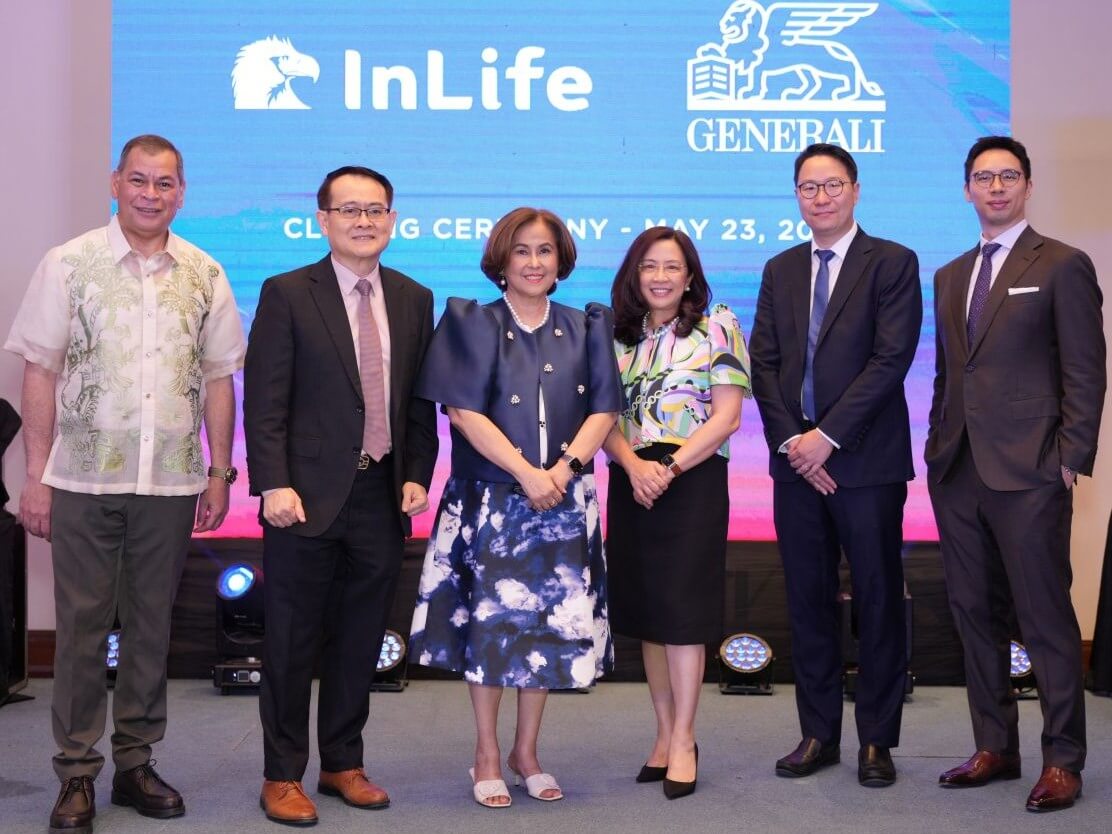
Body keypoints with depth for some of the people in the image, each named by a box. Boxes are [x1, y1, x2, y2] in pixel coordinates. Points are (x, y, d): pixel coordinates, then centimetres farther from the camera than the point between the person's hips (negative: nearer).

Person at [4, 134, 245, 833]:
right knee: (81, 627, 4)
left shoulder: (205, 275, 6)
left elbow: (218, 379, 10)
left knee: (152, 625, 10)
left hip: (171, 483, 2)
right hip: (83, 479, -2)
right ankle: (77, 775, 13)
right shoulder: (69, 265, 0)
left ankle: (136, 763, 22)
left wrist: (220, 472, 6)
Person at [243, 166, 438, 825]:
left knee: (360, 643, 13)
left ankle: (343, 765, 27)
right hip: (308, 497, -4)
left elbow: (422, 401, 12)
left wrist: (418, 475, 2)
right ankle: (282, 776, 17)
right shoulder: (287, 294, -3)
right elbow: (265, 400, -7)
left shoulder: (415, 300, 10)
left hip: (383, 498, 4)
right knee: (293, 644, 5)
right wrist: (274, 485, -15)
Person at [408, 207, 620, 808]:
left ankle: (526, 752, 21)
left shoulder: (584, 329, 9)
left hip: (563, 502, 3)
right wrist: (526, 472, -15)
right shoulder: (474, 324, 0)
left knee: (549, 624, 6)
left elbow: (603, 410, 3)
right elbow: (463, 411, -9)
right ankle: (487, 758, 14)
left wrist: (565, 467, -13)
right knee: (490, 620, 0)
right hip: (489, 499, -3)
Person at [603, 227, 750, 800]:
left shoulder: (717, 327, 0)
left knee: (682, 609, -5)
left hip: (694, 481, -4)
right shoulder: (617, 336, 11)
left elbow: (727, 416, -6)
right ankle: (664, 733, 17)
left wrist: (670, 467, -16)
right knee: (646, 612, 7)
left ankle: (683, 742, 3)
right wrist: (633, 465, -14)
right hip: (631, 484, 4)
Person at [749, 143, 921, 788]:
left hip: (867, 462, -4)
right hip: (796, 461, 5)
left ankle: (877, 740, 12)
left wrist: (828, 435, -15)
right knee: (809, 601, 8)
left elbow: (891, 358, -11)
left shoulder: (893, 263, -1)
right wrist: (791, 440, -6)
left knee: (879, 600, 2)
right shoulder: (780, 271, 14)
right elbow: (764, 363, 8)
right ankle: (819, 734, 18)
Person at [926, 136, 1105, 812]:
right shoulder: (950, 276, 17)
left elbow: (1086, 373, -5)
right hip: (959, 473, 6)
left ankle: (1063, 760, 8)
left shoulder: (1063, 266, -1)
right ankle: (996, 747, 21)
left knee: (1046, 618, -2)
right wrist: (938, 450, 11)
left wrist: (1070, 461, -12)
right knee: (976, 614, 10)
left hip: (1028, 475, -6)